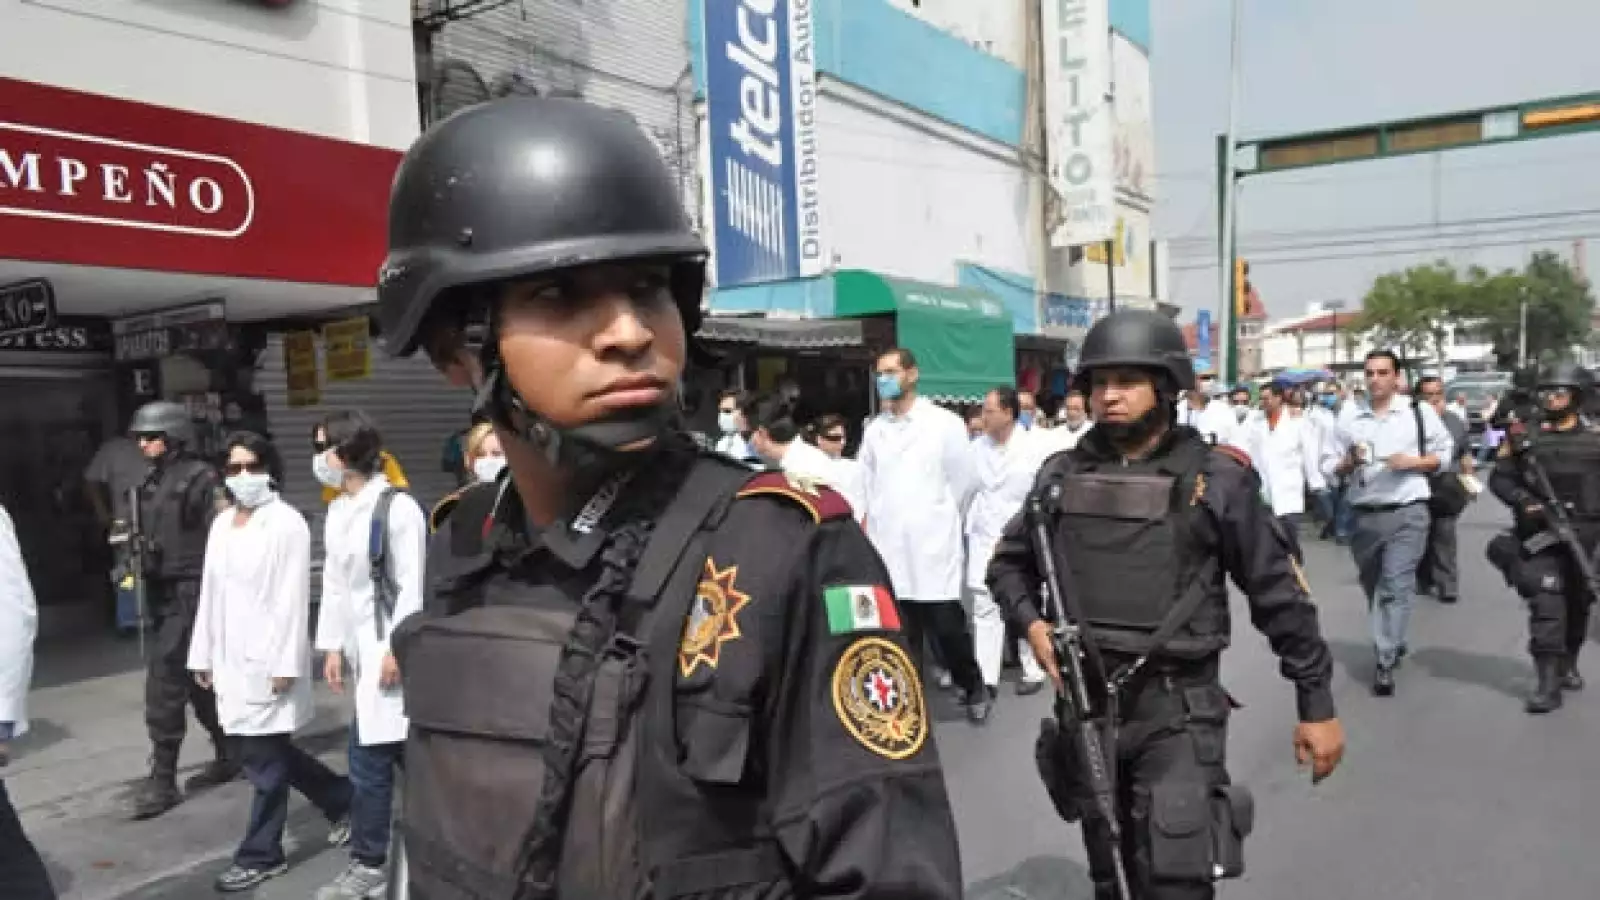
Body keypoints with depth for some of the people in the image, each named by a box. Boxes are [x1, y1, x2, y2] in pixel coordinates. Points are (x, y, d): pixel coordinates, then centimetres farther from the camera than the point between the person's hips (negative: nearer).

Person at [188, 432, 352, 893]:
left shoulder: (287, 523, -10)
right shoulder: (221, 523, 12)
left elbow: (293, 598, -14)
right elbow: (210, 592, 14)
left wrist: (285, 664, -17)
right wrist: (204, 655, 13)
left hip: (269, 657, -7)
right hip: (232, 657, 7)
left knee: (265, 760, 2)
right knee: (268, 755, 14)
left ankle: (260, 855, 17)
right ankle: (342, 798, 32)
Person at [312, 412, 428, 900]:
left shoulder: (397, 506, -13)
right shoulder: (337, 511, 11)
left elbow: (412, 585, -15)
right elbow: (334, 581, 14)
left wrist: (398, 649, -16)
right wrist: (333, 646, 12)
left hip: (393, 645, -7)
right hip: (363, 646, 7)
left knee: (369, 758, -3)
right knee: (373, 756, 13)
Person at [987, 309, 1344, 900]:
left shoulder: (1215, 477, -7)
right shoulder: (1062, 475, 2)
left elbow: (1278, 593, -3)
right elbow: (1008, 563, 14)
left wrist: (1317, 704, -1)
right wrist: (1033, 624, -4)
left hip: (1177, 712, -4)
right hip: (1083, 706, 4)